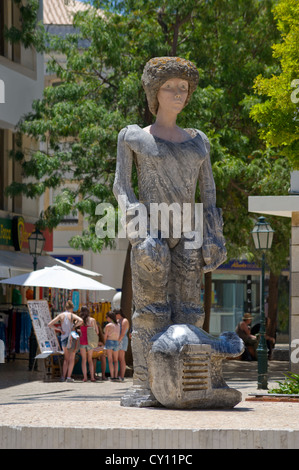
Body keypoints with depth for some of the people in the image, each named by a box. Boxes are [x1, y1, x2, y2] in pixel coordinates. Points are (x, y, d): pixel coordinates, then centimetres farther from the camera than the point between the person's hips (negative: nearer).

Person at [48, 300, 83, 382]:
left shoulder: (61, 315, 3)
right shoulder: (72, 315, -5)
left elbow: (49, 324, -1)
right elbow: (80, 321, -24)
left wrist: (59, 329, 1)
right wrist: (74, 326, -9)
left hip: (63, 338, 3)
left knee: (66, 358, 16)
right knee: (71, 359, 4)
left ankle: (63, 376, 9)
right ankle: (69, 377, -5)